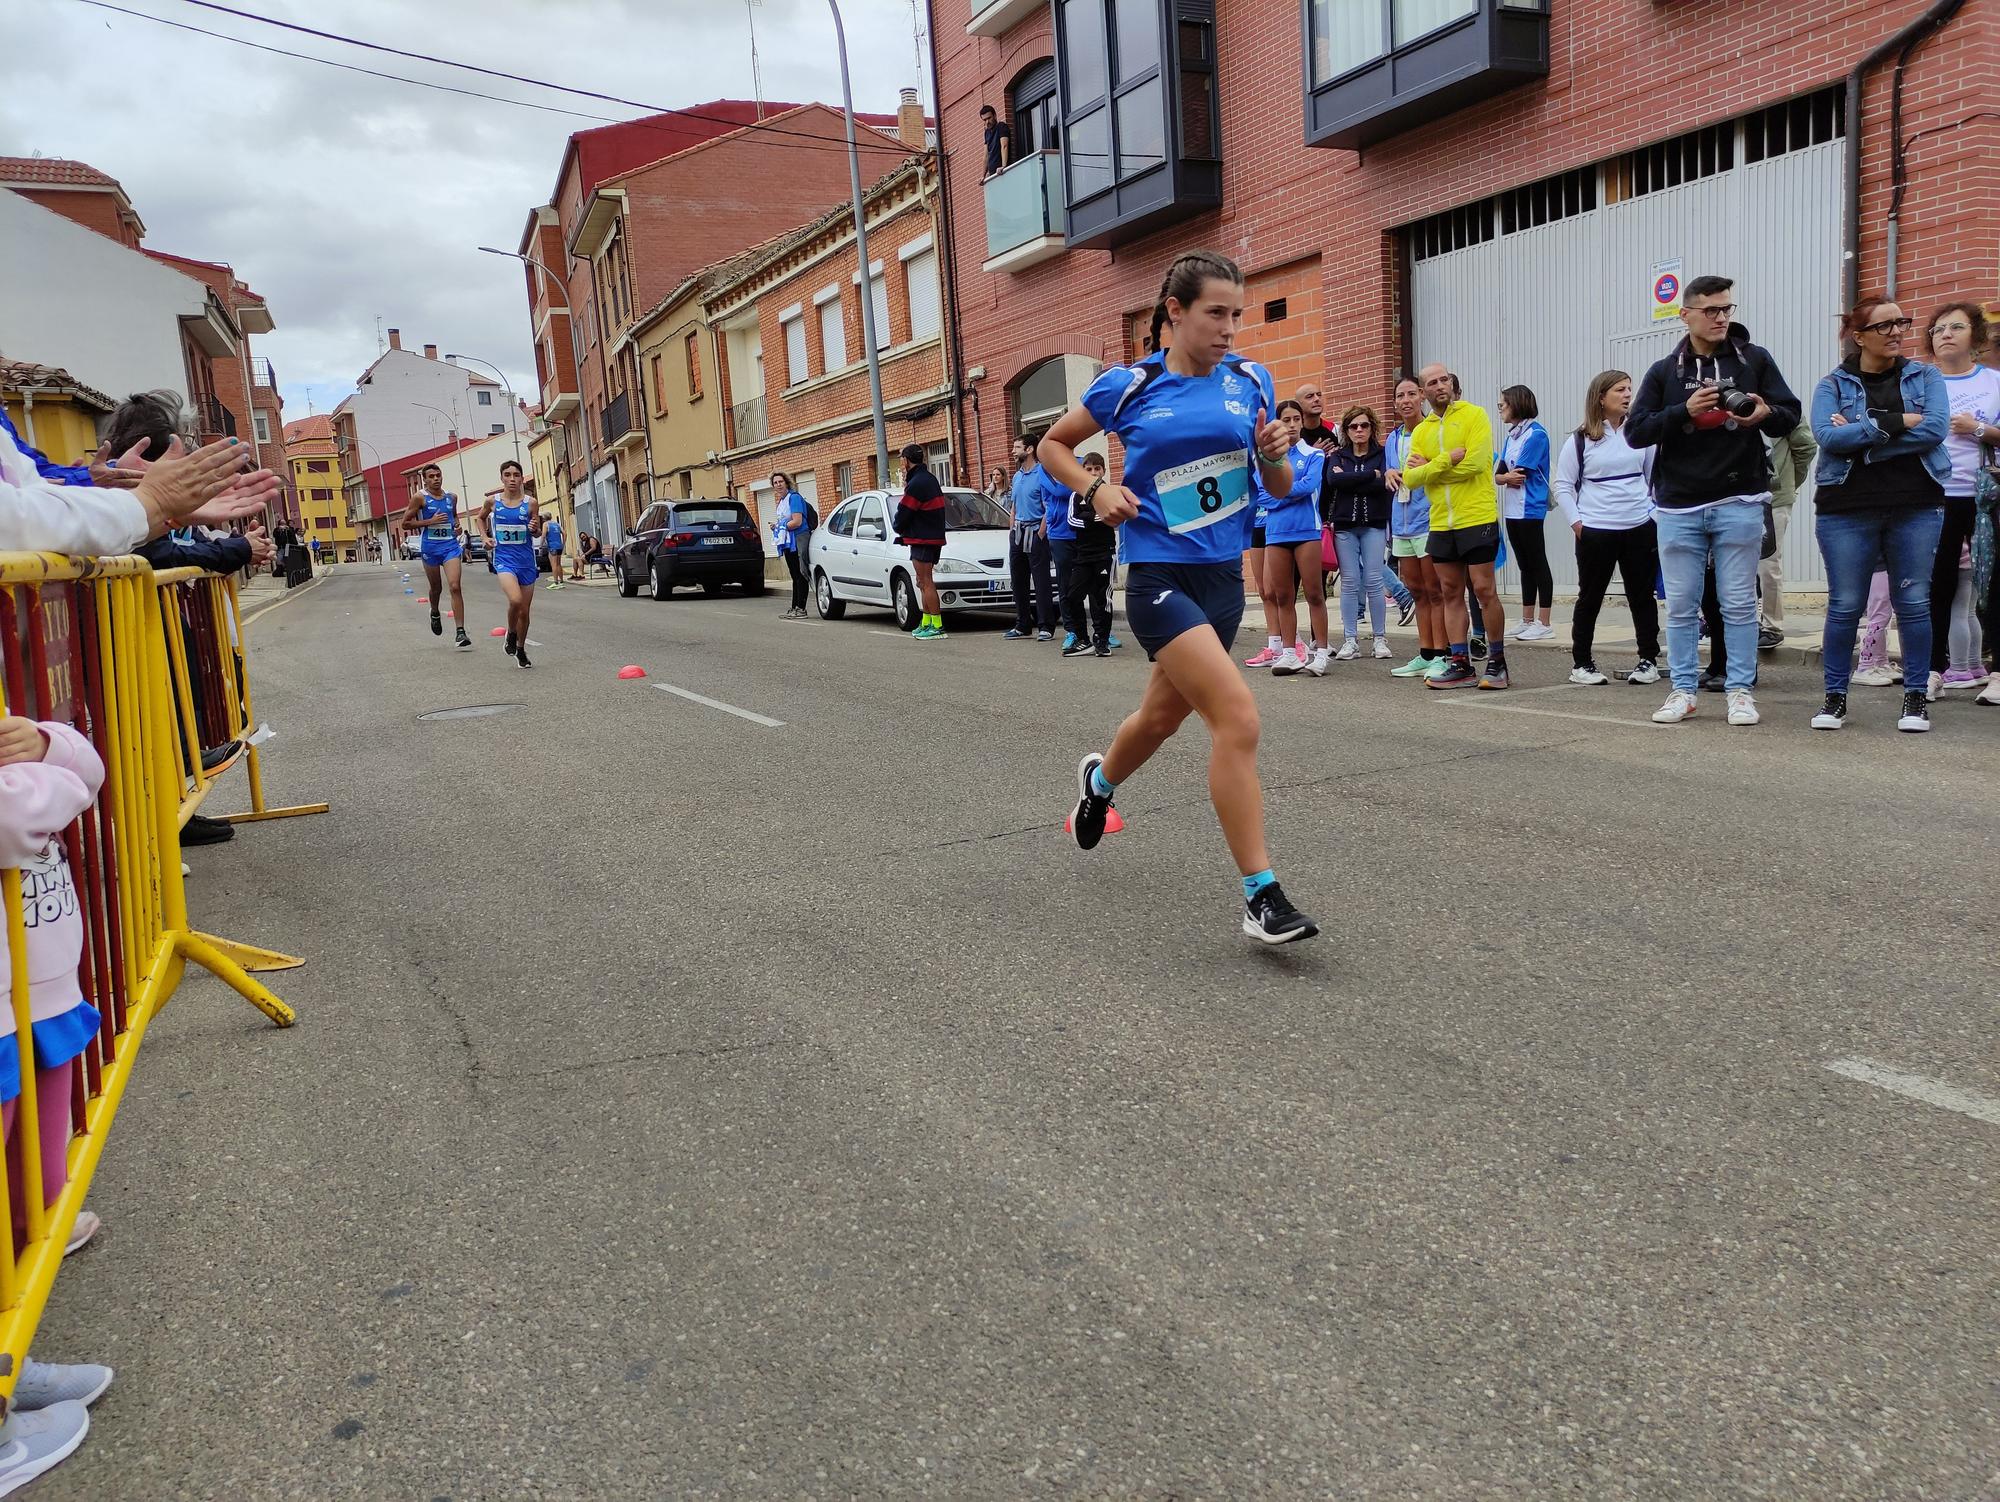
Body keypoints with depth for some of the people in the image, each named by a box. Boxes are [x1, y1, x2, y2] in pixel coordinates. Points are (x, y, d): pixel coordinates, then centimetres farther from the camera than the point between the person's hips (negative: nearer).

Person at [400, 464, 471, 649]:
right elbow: (405, 523, -4)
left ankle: (461, 633, -18)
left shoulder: (452, 497, 8)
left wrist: (456, 524, 7)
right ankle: (435, 614, 49)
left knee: (455, 586, -15)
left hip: (451, 545, 1)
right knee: (436, 588, 15)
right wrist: (430, 521, -14)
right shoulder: (420, 497, -4)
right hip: (430, 547, -1)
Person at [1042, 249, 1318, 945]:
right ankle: (1261, 895, -14)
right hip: (1159, 576, -5)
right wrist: (1096, 490, -8)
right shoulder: (1129, 386, -5)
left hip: (1224, 574, 5)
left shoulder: (1250, 381, 4)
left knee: (1163, 715, 22)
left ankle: (1100, 779, 56)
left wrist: (1275, 455, -11)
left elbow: (1281, 489, 11)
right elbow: (1053, 445, 9)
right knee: (1237, 716, -21)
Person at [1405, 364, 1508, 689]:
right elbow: (1410, 477, -2)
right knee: (1451, 593, 8)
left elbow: (1473, 462, -16)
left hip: (1477, 519, -5)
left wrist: (1430, 468, -8)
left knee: (1484, 591, -3)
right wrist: (1448, 459, -14)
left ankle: (1497, 663, 8)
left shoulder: (1474, 415, -3)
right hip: (1441, 524, 5)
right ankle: (1461, 665, 14)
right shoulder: (1421, 431, 11)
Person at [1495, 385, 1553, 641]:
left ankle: (1544, 623, 0)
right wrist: (1508, 477, -13)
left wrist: (1506, 476, 3)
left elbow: (1520, 476, -15)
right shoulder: (1511, 436, 15)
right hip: (1512, 511, 8)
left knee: (1538, 564, -3)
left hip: (1530, 510, -8)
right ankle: (1527, 621, 18)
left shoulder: (1535, 434, -10)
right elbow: (1498, 475, 7)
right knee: (1524, 565, 12)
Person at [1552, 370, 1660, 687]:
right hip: (1595, 531, -3)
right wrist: (1576, 522, -6)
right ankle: (1581, 663, 12)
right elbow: (1562, 485, 1)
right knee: (1590, 598, 4)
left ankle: (1648, 660, 16)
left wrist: (1658, 513, 6)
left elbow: (1656, 476, 14)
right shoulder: (1581, 440, -2)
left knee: (1642, 596, 7)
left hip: (1641, 528, 3)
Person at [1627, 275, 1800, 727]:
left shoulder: (1754, 359, 6)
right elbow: (1635, 431, 1)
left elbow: (1791, 415, 7)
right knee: (1681, 606, 5)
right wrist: (1684, 410, -15)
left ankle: (1741, 691, 11)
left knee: (1739, 604, 3)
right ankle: (1683, 690, 14)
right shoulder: (1664, 371, 7)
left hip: (1739, 503, -1)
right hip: (1678, 506, 1)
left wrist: (1765, 413, -16)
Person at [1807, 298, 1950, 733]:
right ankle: (1835, 696, 11)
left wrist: (1861, 437, -12)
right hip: (1847, 510, -1)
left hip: (1916, 507, 2)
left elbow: (1936, 428, -8)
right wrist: (1895, 423, -14)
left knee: (1913, 603, 4)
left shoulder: (1925, 377, 9)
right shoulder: (1832, 385, 5)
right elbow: (1827, 436, -13)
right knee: (1844, 606, 1)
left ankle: (1916, 696, 14)